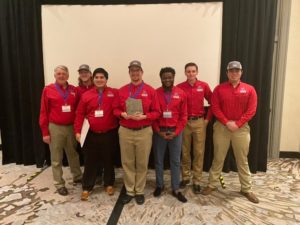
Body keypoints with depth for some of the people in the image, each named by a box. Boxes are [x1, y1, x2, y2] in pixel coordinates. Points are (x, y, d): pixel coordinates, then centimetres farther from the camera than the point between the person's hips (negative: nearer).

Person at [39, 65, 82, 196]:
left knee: (73, 154, 19)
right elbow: (44, 112, -4)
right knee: (56, 158, 8)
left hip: (71, 127, 3)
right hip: (55, 128, -3)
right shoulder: (48, 90, -3)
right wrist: (45, 132, -6)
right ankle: (59, 184, 22)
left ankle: (77, 176, 36)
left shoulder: (74, 90, 4)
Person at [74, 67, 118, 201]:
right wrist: (78, 131, -4)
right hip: (91, 134, 1)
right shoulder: (86, 95, 4)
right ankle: (86, 187, 24)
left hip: (109, 134, -1)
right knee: (90, 161, 10)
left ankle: (109, 184, 32)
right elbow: (80, 115, 3)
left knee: (108, 160, 14)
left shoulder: (114, 93, -1)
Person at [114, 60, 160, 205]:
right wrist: (123, 114, -11)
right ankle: (129, 191, 25)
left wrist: (143, 116, -17)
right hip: (125, 131, 2)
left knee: (142, 163, 8)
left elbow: (156, 112, -1)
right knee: (127, 162, 9)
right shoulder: (122, 90, 6)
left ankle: (139, 191, 25)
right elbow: (116, 109, 10)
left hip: (144, 131, -2)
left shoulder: (150, 91, 0)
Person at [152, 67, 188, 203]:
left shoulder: (181, 94, 1)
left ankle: (176, 189, 21)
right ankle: (159, 185, 28)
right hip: (159, 131, 0)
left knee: (175, 161, 8)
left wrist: (176, 132, -7)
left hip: (175, 132, 1)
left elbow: (183, 115, 1)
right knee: (158, 160, 11)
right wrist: (158, 131, -8)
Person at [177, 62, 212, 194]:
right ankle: (185, 177, 26)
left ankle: (196, 181, 15)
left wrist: (208, 118, 1)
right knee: (185, 152, 10)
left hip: (199, 122, 0)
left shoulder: (204, 86, 1)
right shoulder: (179, 87, -2)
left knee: (199, 152, 4)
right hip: (184, 122, 0)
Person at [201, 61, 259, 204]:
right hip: (221, 127, 0)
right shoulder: (219, 89, 2)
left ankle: (246, 189, 24)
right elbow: (215, 108, -4)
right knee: (218, 158, 8)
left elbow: (251, 110, -3)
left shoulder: (249, 89, 3)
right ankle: (212, 185, 21)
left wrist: (237, 124, -13)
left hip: (241, 128, 1)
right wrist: (227, 123, -14)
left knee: (242, 160, 10)